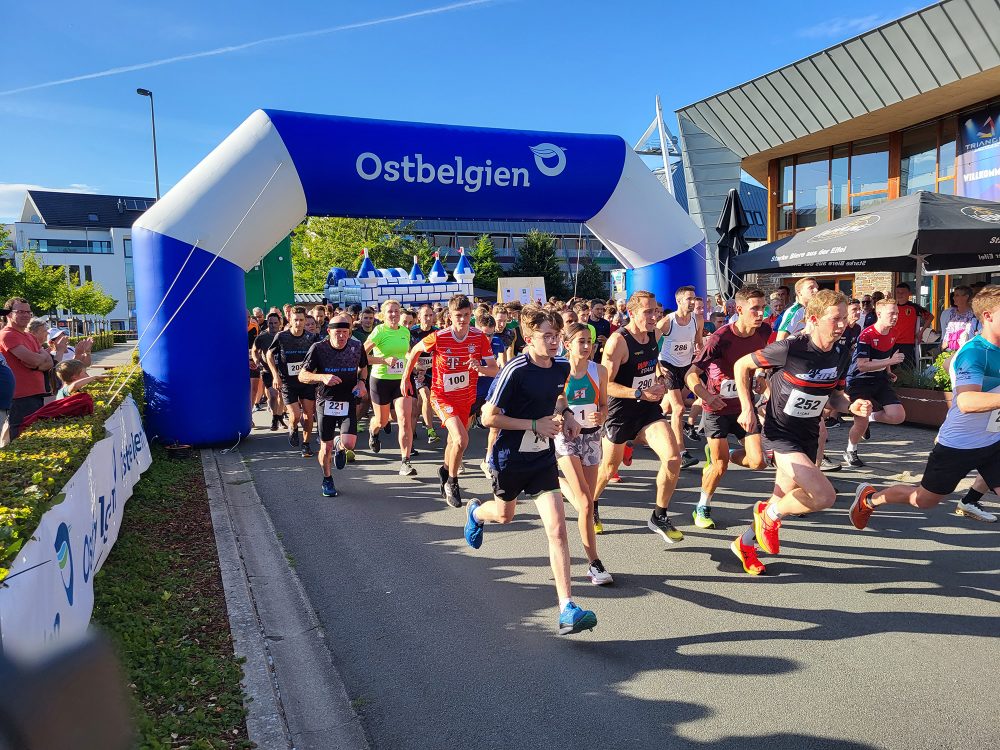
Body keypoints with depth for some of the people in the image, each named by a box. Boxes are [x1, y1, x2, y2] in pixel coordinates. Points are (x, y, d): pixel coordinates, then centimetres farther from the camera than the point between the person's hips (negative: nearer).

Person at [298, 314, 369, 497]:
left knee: (349, 444, -15)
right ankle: (327, 480, 33)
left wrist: (361, 382, -5)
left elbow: (363, 368, 15)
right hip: (325, 401, -1)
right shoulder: (318, 348, -12)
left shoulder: (357, 346, -5)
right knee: (326, 447, 5)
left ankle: (340, 444, 25)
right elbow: (302, 375, -8)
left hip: (348, 402, 1)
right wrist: (323, 377, -26)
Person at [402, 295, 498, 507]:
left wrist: (480, 367, -29)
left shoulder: (480, 338, -10)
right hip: (442, 396, -4)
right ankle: (452, 483, 1)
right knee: (461, 440, -23)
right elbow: (415, 350, 2)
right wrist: (405, 378, 7)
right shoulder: (438, 337, -17)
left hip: (466, 397, 4)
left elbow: (494, 370, -8)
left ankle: (446, 471, 51)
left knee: (454, 440, 20)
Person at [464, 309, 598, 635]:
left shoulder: (562, 367, -3)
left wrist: (565, 414, 0)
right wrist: (535, 424, -22)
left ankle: (567, 610, -7)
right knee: (504, 515, 23)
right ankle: (476, 512, 62)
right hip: (510, 458, -3)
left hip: (543, 458, 4)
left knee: (557, 529, -9)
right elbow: (489, 417, -19)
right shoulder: (515, 370, -22)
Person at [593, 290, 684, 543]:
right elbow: (604, 384, -22)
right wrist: (640, 393, -28)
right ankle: (591, 505, 43)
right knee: (609, 468, 12)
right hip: (620, 412, -5)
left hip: (648, 410, 5)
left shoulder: (653, 335, 1)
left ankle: (659, 517, 6)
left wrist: (658, 381, 11)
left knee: (673, 457, -13)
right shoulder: (618, 341, -20)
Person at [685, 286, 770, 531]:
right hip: (718, 407, -4)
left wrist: (761, 377, 7)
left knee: (758, 461, -5)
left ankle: (718, 454, 24)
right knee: (720, 466, -4)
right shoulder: (721, 338, -23)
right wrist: (706, 396, -39)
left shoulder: (764, 331, -7)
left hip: (745, 405, 5)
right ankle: (702, 509, 19)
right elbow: (692, 374, -24)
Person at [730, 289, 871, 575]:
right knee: (825, 496, -22)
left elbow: (833, 395, 11)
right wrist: (747, 408, -14)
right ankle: (770, 515, 6)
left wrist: (851, 406, -10)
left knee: (784, 501, 16)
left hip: (809, 436, 7)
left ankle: (745, 543, 40)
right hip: (781, 434, -7)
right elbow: (741, 365, -10)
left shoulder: (842, 354, -2)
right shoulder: (790, 348, -22)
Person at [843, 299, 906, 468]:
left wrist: (888, 372, 10)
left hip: (880, 381, 7)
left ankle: (870, 417, 21)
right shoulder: (866, 336, -21)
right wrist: (890, 361, -32)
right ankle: (850, 452, 15)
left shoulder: (892, 336, 3)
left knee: (898, 416, -9)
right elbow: (862, 365, -29)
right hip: (859, 382, -7)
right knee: (861, 423, -13)